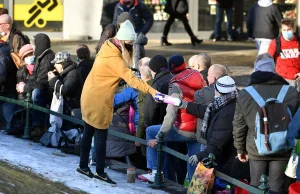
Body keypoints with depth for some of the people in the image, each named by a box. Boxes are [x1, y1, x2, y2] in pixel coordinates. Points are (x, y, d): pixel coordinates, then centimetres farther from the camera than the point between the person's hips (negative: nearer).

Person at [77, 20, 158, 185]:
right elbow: (131, 79, -33)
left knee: (89, 133, 16)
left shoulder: (108, 47, 4)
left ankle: (83, 166, 24)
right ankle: (100, 172, 3)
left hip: (90, 97, 9)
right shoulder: (114, 58, -25)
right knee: (101, 136, -2)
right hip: (98, 101, -9)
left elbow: (125, 69, 8)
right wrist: (151, 91, -37)